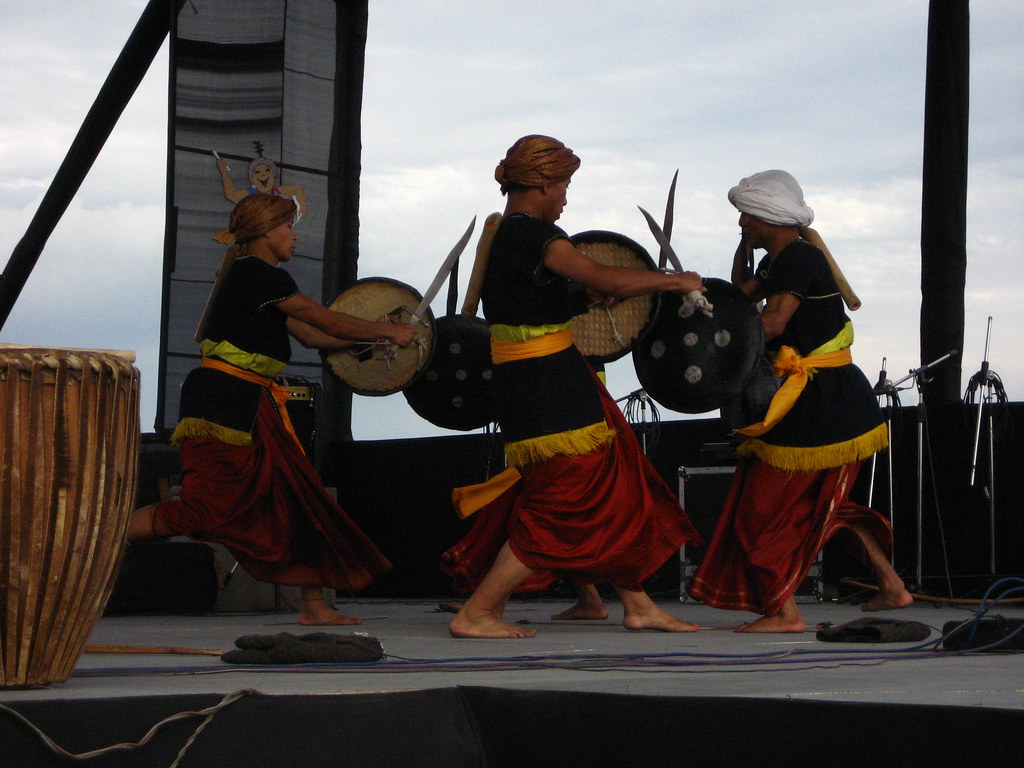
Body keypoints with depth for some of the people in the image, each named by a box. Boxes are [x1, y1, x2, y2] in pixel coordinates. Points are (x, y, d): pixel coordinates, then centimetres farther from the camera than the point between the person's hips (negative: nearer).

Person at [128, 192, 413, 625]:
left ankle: (314, 605, 8)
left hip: (252, 407, 10)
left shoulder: (257, 280, 19)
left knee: (297, 495, 6)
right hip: (223, 405, -10)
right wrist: (387, 332, 2)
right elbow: (325, 321, -9)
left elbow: (310, 336, 21)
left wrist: (376, 337, 18)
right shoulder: (257, 276, -11)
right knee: (207, 509, -14)